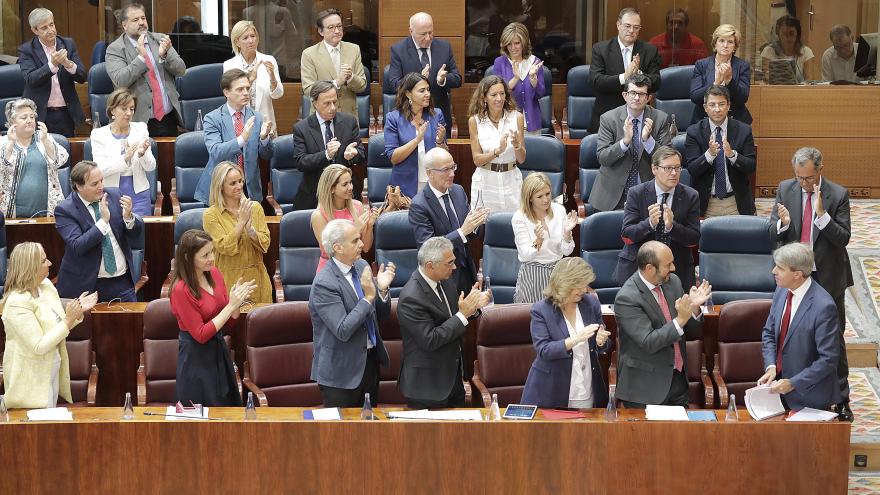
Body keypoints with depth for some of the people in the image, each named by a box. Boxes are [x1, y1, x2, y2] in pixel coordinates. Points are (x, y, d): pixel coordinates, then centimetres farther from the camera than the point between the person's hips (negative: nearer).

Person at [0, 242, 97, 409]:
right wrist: (68, 320, -25)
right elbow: (39, 346, -25)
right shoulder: (17, 302, -24)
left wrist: (78, 311, -6)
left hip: (52, 369, 8)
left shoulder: (46, 285, -1)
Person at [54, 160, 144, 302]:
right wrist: (103, 221, -27)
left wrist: (128, 216, -17)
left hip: (122, 281, 4)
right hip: (87, 285, -4)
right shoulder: (65, 210, -11)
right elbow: (76, 247, -22)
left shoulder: (113, 195, 2)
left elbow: (136, 232, 4)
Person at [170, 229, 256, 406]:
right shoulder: (181, 289, -21)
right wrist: (231, 305, -23)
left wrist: (238, 300, -14)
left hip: (219, 351, 7)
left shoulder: (214, 274, -2)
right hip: (196, 357, -7)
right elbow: (201, 335, -20)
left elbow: (228, 324, 6)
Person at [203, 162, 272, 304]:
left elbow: (265, 245, -2)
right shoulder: (212, 214, -6)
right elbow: (225, 248, -14)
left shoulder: (255, 207, 4)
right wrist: (241, 222, -17)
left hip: (256, 279, 3)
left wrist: (250, 228, -18)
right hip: (229, 281, -3)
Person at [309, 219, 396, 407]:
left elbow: (381, 315, 8)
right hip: (341, 373, -7)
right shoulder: (324, 284, -20)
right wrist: (368, 298, -26)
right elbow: (343, 331, -25)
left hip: (369, 362, 7)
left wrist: (382, 289, -11)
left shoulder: (361, 266, 2)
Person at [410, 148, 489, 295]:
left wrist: (475, 223, -16)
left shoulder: (458, 191, 3)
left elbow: (471, 235, 8)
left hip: (467, 271, 6)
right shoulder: (418, 206, -17)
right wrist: (462, 231, -28)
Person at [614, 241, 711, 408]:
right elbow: (649, 342, -23)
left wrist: (694, 308, -12)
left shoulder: (673, 282, 3)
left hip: (678, 380, 6)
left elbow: (691, 332, 8)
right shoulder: (626, 298, -18)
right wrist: (681, 319, -30)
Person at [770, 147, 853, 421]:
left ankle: (841, 399, 11)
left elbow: (844, 238, -16)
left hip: (828, 277, -3)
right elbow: (773, 233, 1)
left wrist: (822, 214, -29)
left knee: (834, 339, 4)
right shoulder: (785, 189, -1)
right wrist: (783, 223, -22)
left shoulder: (838, 195, -11)